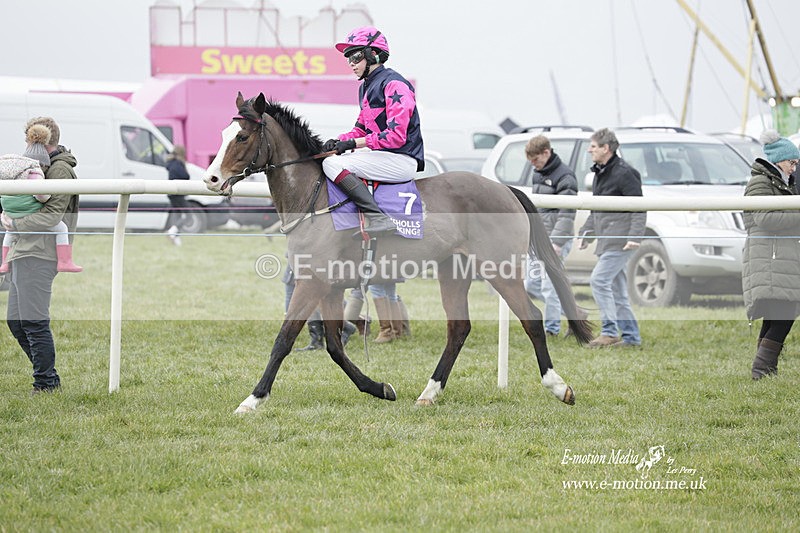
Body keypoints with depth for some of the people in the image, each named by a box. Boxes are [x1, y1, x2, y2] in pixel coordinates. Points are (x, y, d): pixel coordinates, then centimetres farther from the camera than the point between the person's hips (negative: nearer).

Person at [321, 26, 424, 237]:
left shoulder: (394, 84, -13)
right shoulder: (366, 87, 18)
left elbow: (396, 135, -21)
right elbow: (361, 129, 21)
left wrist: (354, 143, -20)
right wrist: (339, 141, 0)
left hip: (401, 160, -11)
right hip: (382, 157, 11)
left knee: (332, 164, -23)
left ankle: (379, 218, -33)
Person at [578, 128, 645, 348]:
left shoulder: (624, 173, -11)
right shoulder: (600, 173, 18)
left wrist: (635, 236, -23)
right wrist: (585, 234, 19)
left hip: (621, 242, -10)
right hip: (607, 242, 10)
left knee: (599, 280, -16)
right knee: (616, 289, 9)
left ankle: (609, 332, -15)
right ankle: (631, 336, 14)